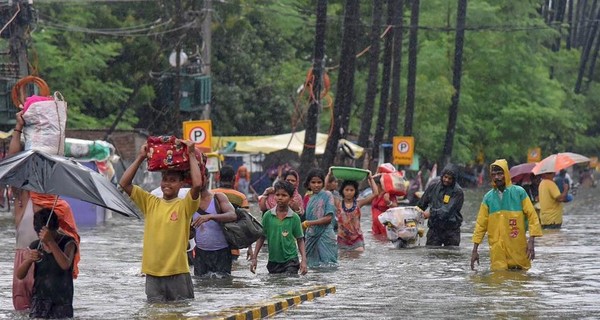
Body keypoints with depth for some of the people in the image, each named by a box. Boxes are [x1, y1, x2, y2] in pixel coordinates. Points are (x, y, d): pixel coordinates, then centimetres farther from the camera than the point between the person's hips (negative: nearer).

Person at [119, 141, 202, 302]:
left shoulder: (184, 205, -1)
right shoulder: (150, 203, 9)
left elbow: (197, 184, -18)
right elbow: (124, 183, 4)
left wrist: (191, 155, -9)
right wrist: (140, 158, 2)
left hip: (178, 272, -3)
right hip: (152, 272, 3)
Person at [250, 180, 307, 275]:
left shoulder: (294, 217, -5)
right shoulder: (268, 215, -1)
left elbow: (300, 240, 1)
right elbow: (261, 237, 7)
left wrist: (303, 260, -9)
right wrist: (254, 257, 3)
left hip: (290, 260, -3)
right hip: (273, 261, 3)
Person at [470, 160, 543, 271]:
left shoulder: (519, 192, 0)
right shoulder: (488, 197, 6)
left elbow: (532, 216, -1)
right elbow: (481, 224, 9)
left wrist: (531, 241, -11)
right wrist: (475, 250, 5)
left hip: (518, 248, -1)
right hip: (497, 250, 2)